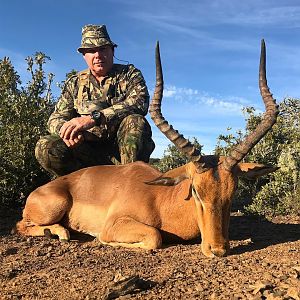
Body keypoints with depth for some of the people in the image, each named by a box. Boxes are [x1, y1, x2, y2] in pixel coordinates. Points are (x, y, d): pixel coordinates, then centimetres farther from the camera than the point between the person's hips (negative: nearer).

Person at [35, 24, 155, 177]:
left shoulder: (129, 74, 2)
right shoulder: (75, 83, 12)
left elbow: (139, 103, -20)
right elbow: (56, 118, 5)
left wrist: (93, 118, -31)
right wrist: (66, 130, -22)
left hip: (124, 150, -2)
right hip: (90, 151, 3)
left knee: (135, 121, -32)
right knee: (45, 146, -20)